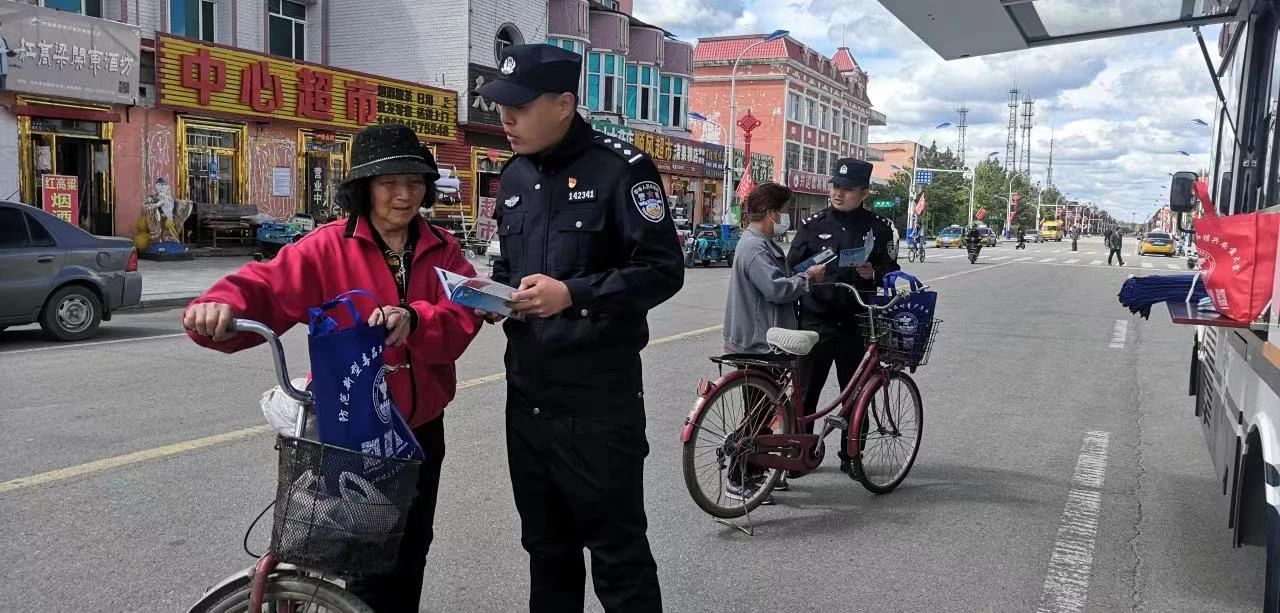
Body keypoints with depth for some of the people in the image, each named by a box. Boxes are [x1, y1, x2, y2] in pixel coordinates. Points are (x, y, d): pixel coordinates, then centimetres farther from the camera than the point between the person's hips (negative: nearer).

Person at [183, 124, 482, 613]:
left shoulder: (443, 251, -1)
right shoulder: (330, 247, -11)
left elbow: (463, 318, -15)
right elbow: (266, 287, -22)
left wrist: (413, 320, -35)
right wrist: (221, 306, -44)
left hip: (421, 428, 4)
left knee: (412, 547, 20)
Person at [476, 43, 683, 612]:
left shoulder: (620, 168, -10)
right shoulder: (514, 176, 12)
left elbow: (663, 270, -14)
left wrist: (574, 295, -24)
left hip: (600, 395, -7)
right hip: (527, 392, 7)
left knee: (618, 551, 4)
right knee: (546, 545, 20)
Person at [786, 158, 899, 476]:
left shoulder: (880, 228, 3)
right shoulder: (813, 224, 4)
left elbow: (891, 272, 6)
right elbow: (792, 269, 6)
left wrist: (873, 274, -13)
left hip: (856, 322, 0)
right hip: (816, 320, 0)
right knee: (805, 391, 3)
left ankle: (851, 455, 23)